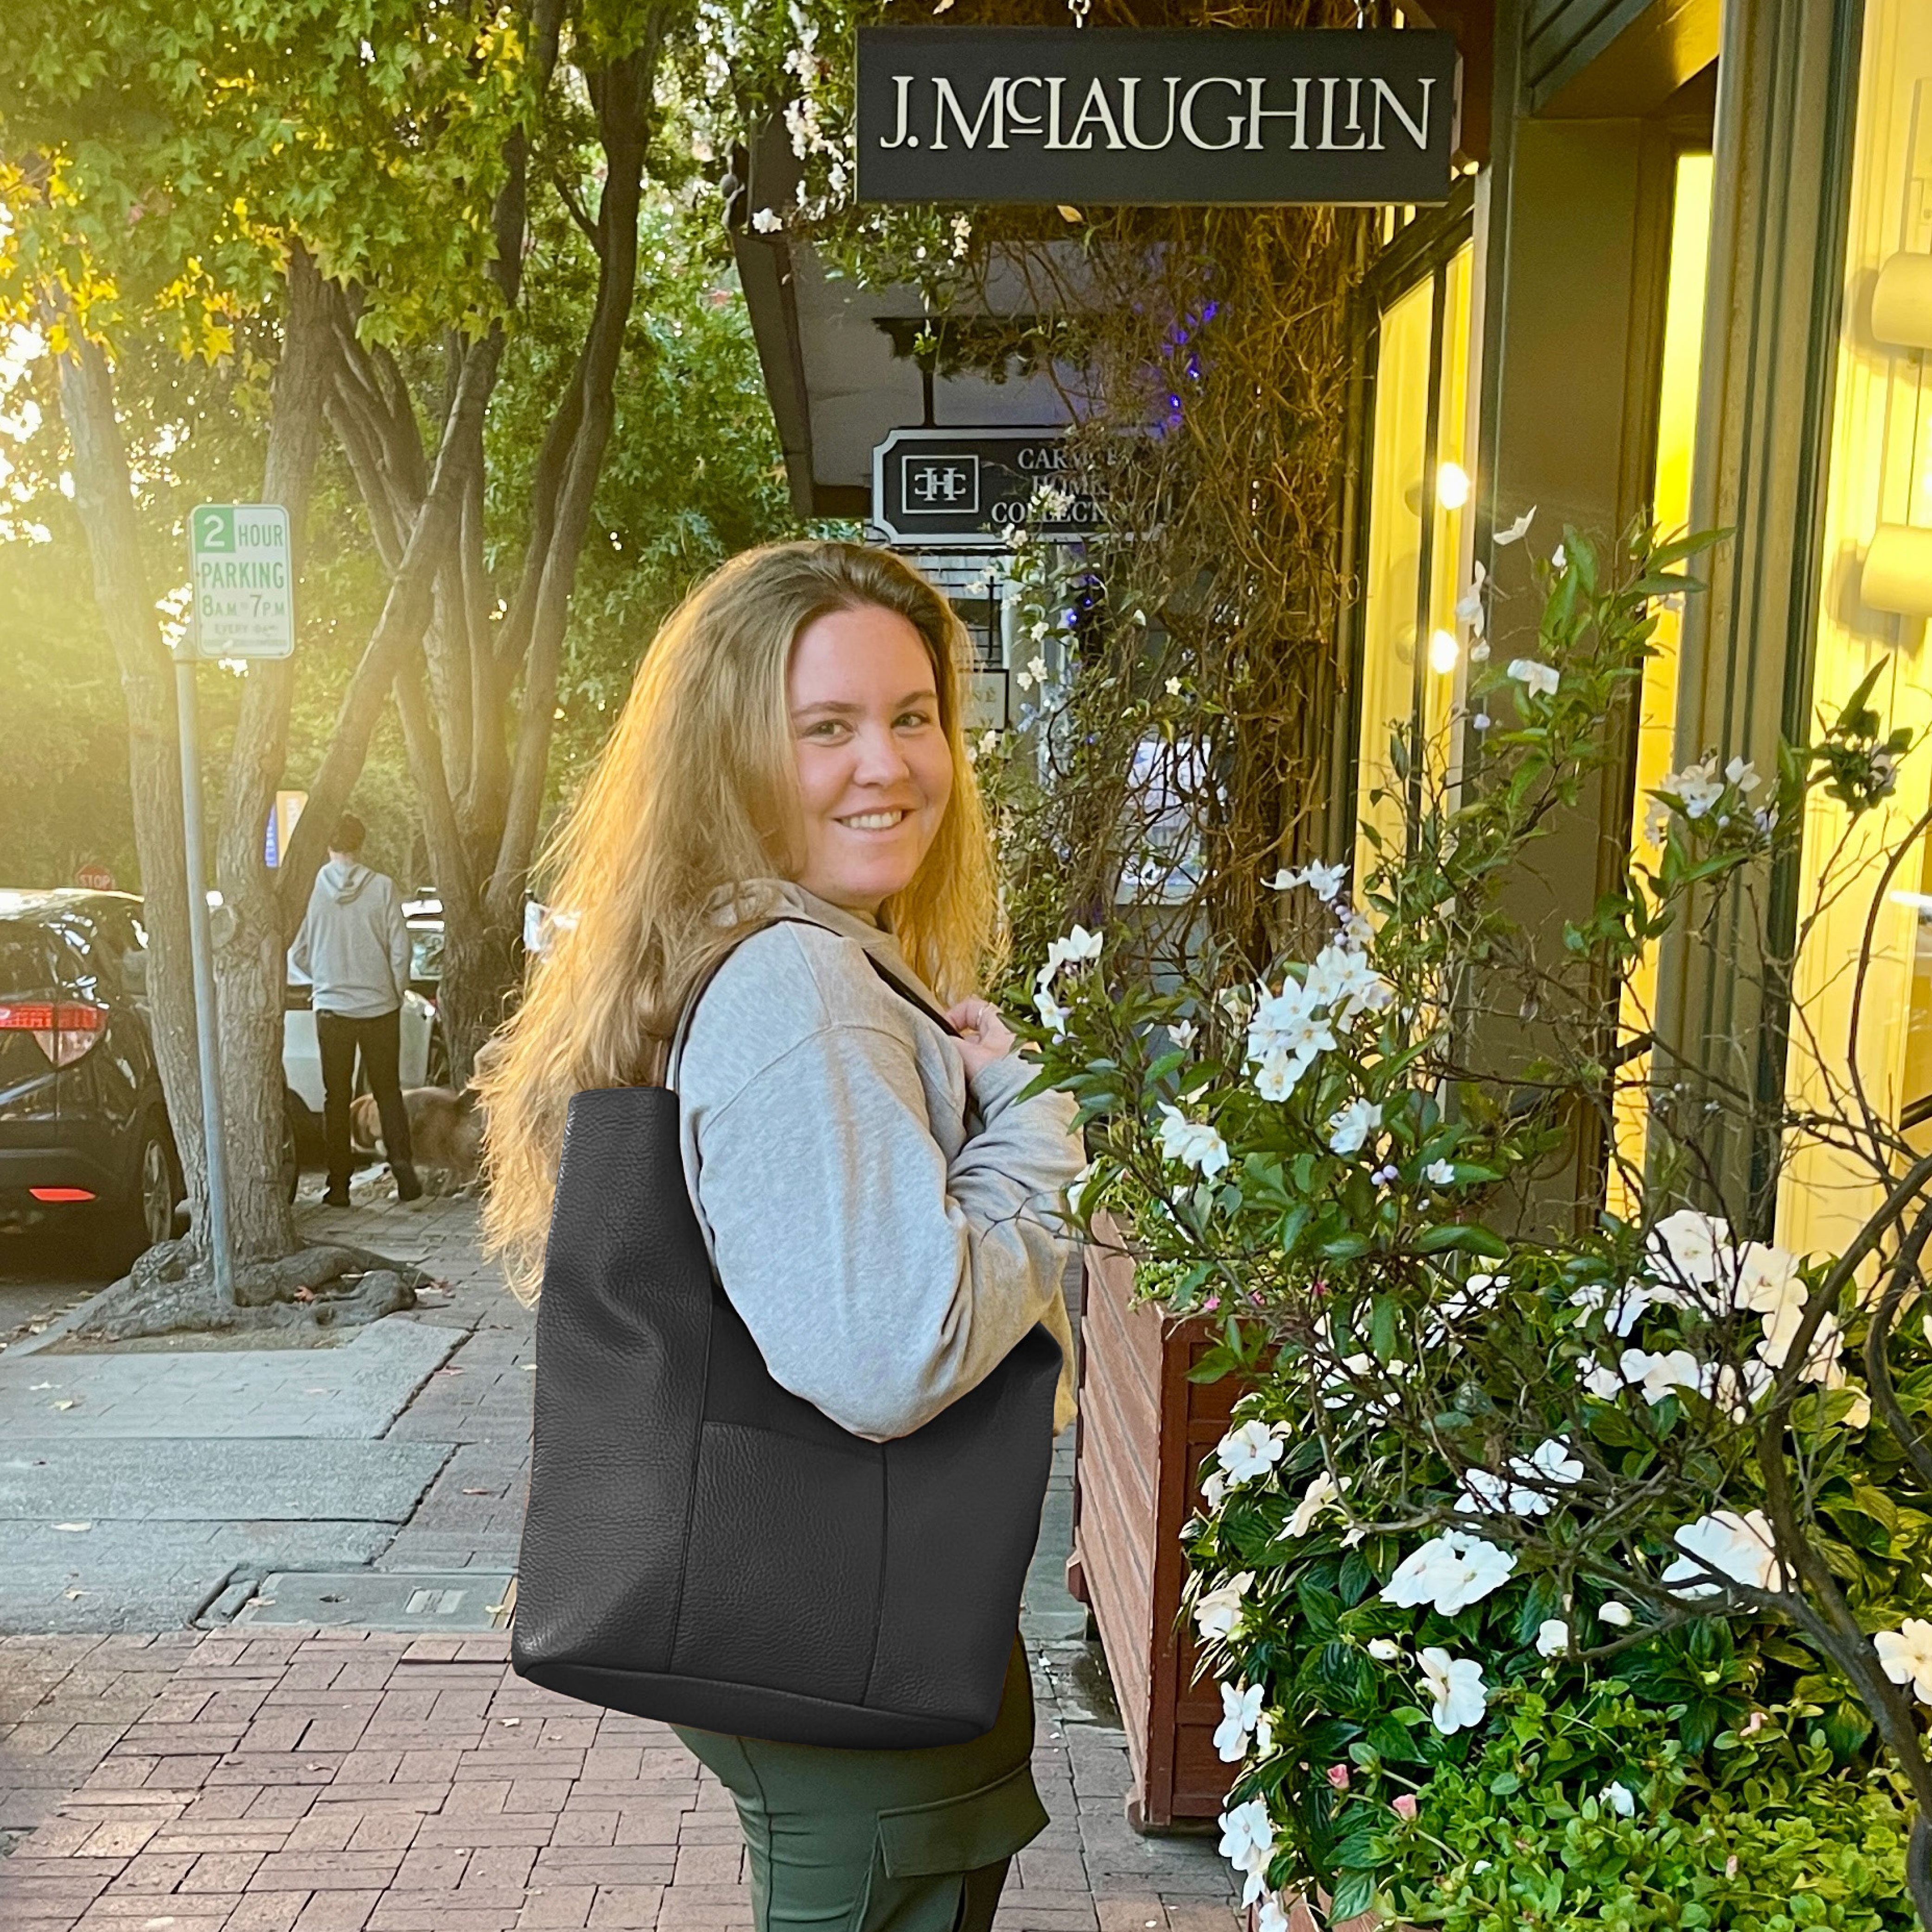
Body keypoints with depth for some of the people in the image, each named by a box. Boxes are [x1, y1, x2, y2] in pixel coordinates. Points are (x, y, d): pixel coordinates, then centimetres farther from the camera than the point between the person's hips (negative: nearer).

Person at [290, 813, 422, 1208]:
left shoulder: (312, 889, -6)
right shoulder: (382, 886, -8)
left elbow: (298, 953, 1)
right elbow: (400, 948, -6)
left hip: (332, 1008, 0)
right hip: (380, 1005, 0)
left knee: (336, 1096, 9)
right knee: (388, 1090, 13)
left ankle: (339, 1184, 10)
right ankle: (401, 1163, 0)